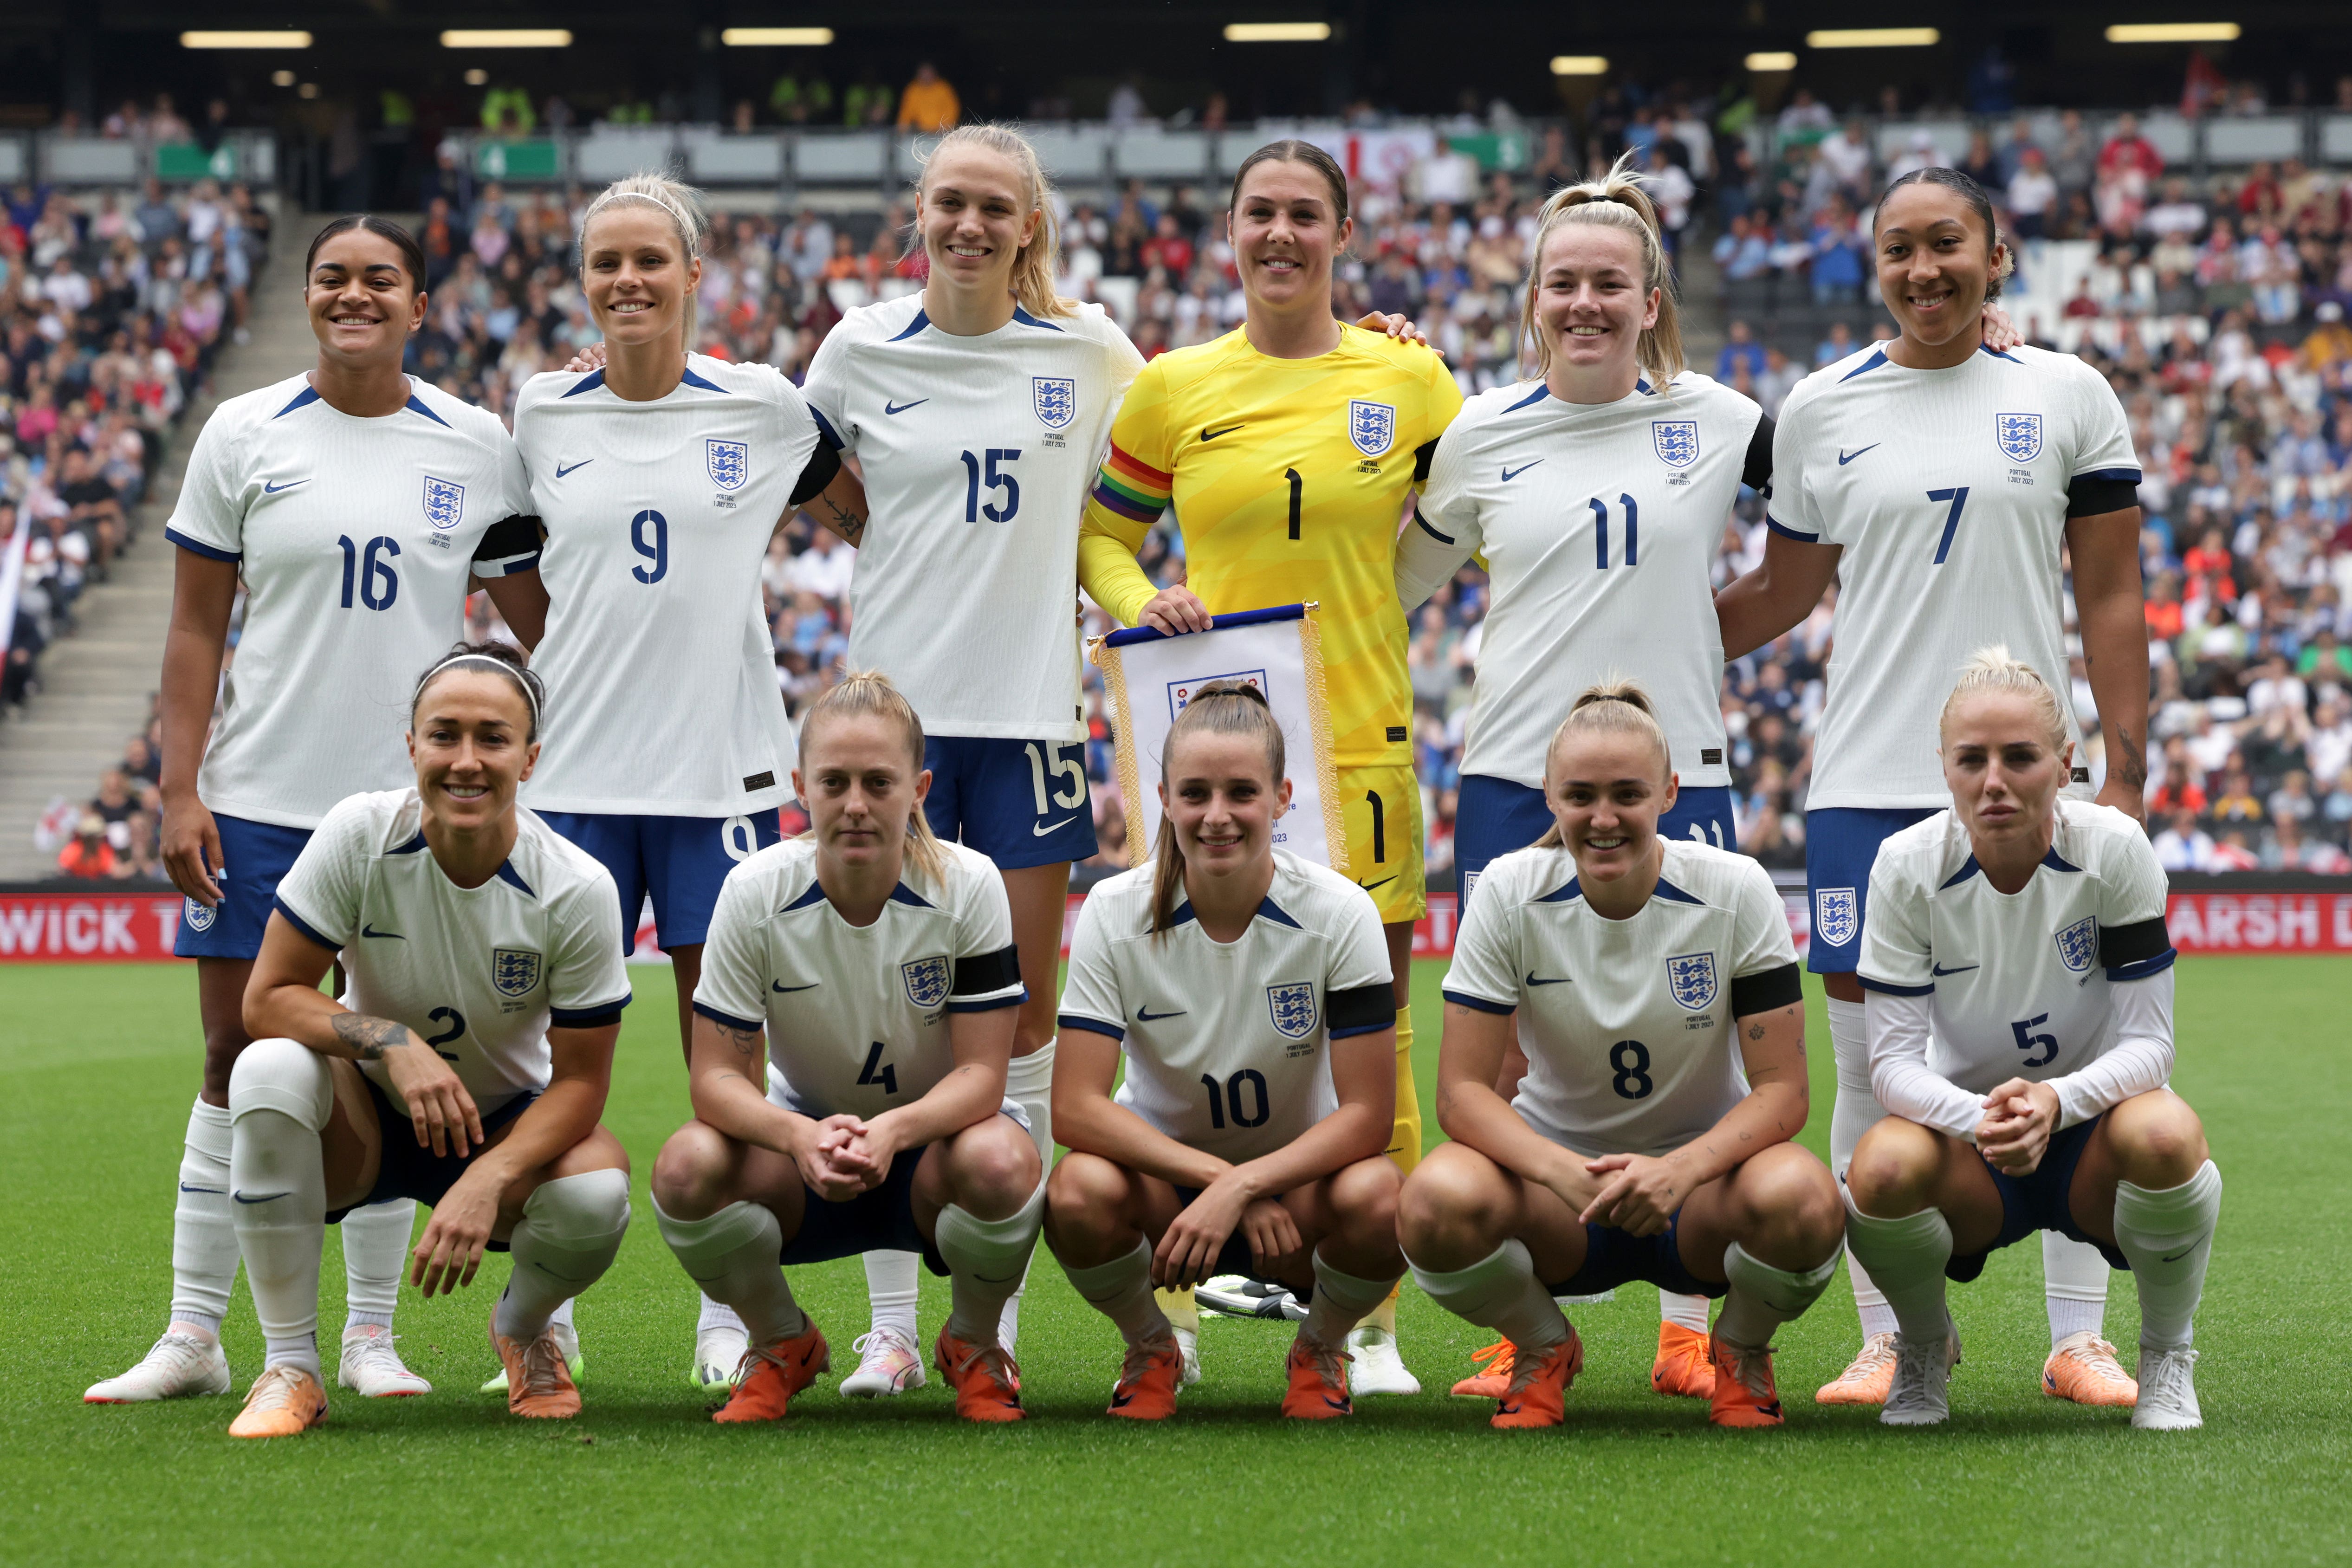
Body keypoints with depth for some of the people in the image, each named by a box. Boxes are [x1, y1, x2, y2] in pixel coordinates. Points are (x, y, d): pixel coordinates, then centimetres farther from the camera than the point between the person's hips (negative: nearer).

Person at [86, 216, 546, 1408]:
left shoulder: (475, 446, 3)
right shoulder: (243, 435, 3)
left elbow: (539, 626, 8)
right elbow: (196, 625, 4)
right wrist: (180, 788, -3)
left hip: (414, 805, 0)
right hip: (259, 801, 0)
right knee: (237, 1056, 2)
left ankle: (371, 1335, 13)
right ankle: (194, 1335, 9)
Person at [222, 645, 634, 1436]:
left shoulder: (577, 889, -19)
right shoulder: (359, 835, -19)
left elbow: (580, 1080, -15)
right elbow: (268, 998, -16)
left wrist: (486, 1181, -31)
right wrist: (392, 1040, -33)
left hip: (505, 1126, 0)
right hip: (366, 1114, 0)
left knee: (597, 1195, -32)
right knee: (271, 1068, -33)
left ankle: (523, 1330, 8)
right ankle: (290, 1369, -21)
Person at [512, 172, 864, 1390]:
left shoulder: (764, 408, 1)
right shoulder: (542, 414, 6)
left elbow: (879, 515, 14)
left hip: (719, 764, -1)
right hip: (572, 764, 1)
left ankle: (729, 1314, 11)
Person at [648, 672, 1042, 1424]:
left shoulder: (968, 885, -18)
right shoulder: (756, 892, -16)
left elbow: (982, 1073, -20)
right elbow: (718, 1076, -17)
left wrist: (891, 1131, -42)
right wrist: (802, 1137, -39)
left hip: (930, 1135, -1)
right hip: (804, 1131, 1)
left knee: (1001, 1163, -37)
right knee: (687, 1166, -31)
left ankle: (974, 1345, -3)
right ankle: (783, 1343, 1)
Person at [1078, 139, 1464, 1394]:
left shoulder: (1408, 379, 6)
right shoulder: (1172, 391, 6)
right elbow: (1098, 533, 16)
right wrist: (1142, 605, -4)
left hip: (1362, 745, 0)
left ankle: (1372, 1325, 10)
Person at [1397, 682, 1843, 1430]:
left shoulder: (1736, 890, -13)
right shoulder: (1510, 893, -11)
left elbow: (1781, 1088, -14)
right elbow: (1462, 1089, -13)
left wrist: (1679, 1171, -34)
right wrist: (1567, 1173, -33)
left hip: (1699, 1175, 0)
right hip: (1555, 1171, 1)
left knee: (1801, 1200, -36)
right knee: (1436, 1202, -33)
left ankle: (1741, 1352, 1)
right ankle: (1542, 1348, 2)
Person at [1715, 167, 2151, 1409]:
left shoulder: (2067, 397, 4)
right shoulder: (1821, 410, 6)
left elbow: (2110, 597, 5)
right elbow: (1783, 592, 17)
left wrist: (2124, 772, -1)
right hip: (1869, 782, 1)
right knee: (1871, 1071, 1)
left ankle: (2077, 1338, 11)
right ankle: (1887, 1341, 10)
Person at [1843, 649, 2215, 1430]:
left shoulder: (2114, 847, -17)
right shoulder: (1908, 864, -14)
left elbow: (2148, 1042, -16)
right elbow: (1894, 1058, -15)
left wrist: (2057, 1101, -37)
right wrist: (1976, 1117, -37)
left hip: (2091, 1127, 0)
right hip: (1966, 1137, 1)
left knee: (2165, 1134, -36)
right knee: (1882, 1169, -34)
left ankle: (2167, 1354, -6)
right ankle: (1923, 1349, 0)